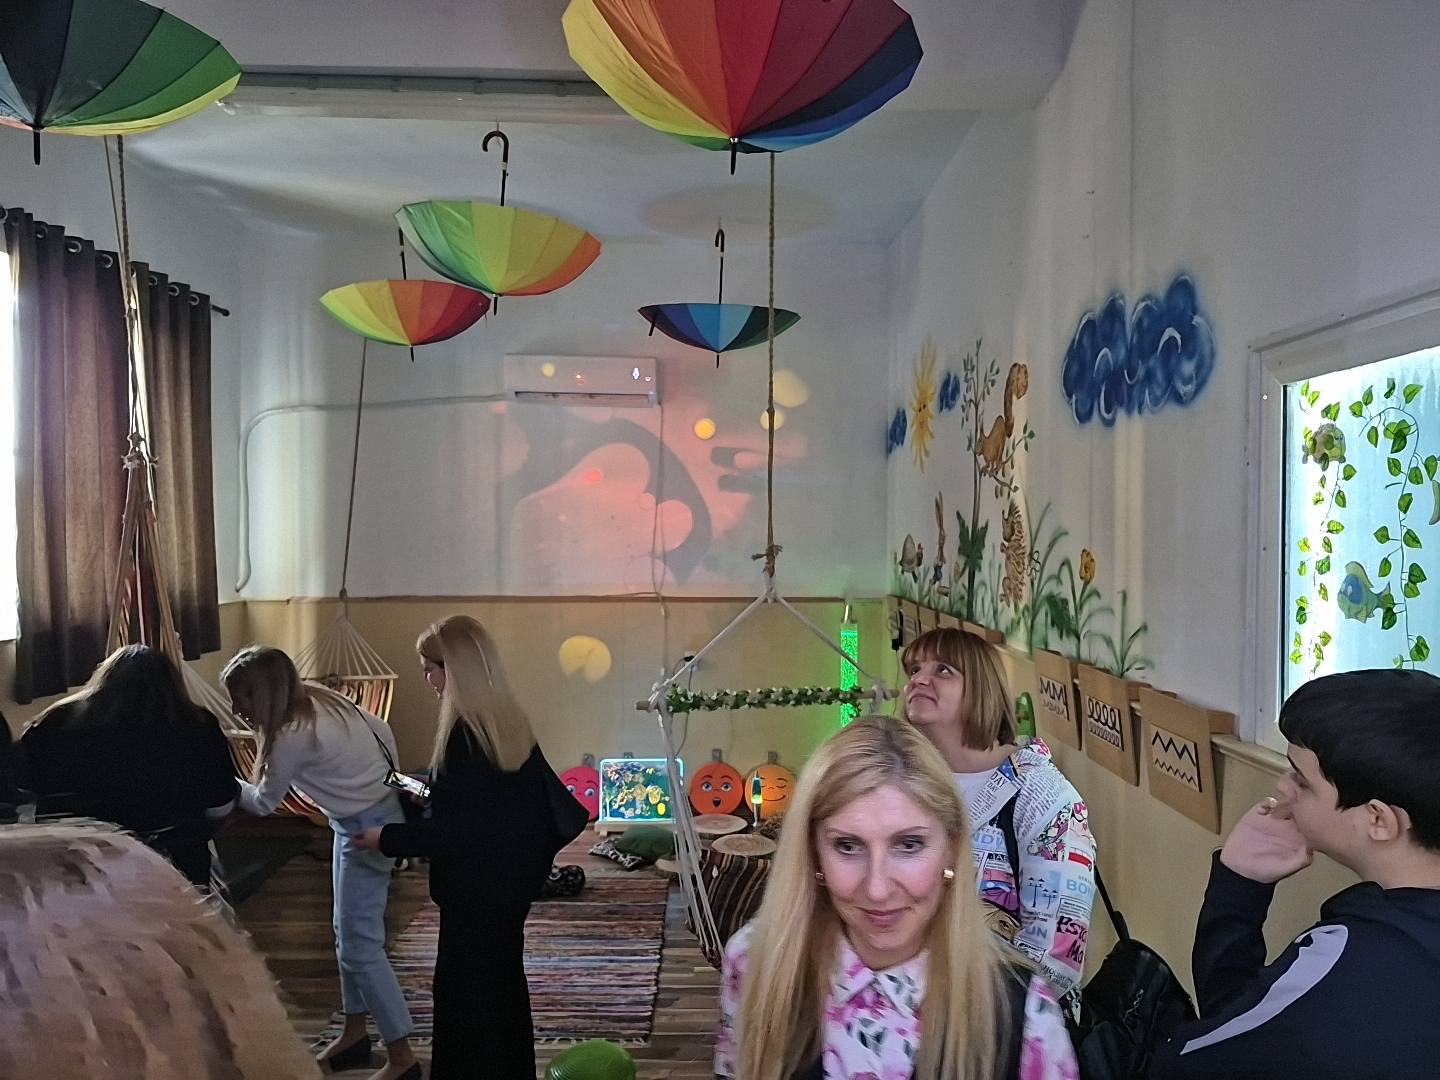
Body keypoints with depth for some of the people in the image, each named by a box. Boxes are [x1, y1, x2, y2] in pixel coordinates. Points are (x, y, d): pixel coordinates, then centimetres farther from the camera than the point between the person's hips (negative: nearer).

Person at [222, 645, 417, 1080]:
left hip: (367, 828, -10)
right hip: (371, 815, 10)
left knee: (360, 945, -2)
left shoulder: (293, 736, -25)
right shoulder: (320, 698, -2)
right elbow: (384, 732, 7)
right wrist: (376, 779, 16)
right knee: (349, 934, 19)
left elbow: (263, 802, -9)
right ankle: (355, 1035, 34)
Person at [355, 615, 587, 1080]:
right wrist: (428, 793, 23)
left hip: (476, 886, -9)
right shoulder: (509, 720, 2)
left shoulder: (464, 732, -23)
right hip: (512, 875, 9)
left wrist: (387, 838, -11)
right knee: (502, 980, 22)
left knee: (465, 991, 6)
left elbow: (451, 829, -22)